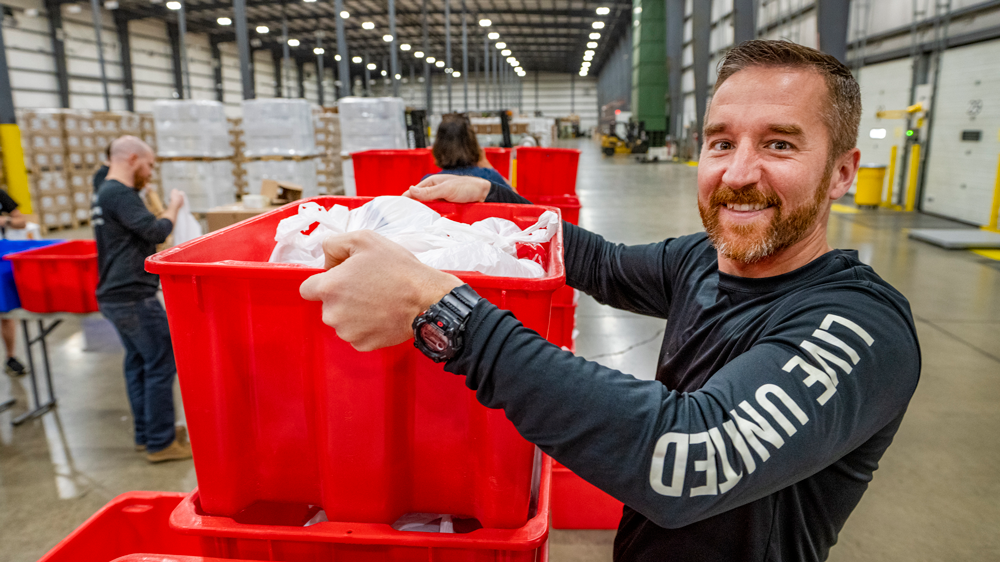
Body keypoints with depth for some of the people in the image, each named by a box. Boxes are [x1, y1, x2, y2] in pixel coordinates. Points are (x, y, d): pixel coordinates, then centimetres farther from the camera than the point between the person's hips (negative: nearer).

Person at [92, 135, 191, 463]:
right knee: (161, 364, -5)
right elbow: (155, 231, -22)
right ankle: (161, 443, 1)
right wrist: (174, 207, -7)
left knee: (138, 361, 16)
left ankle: (145, 434, 25)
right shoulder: (119, 194, -16)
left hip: (114, 296, 11)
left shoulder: (104, 194, 17)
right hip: (134, 297, -11)